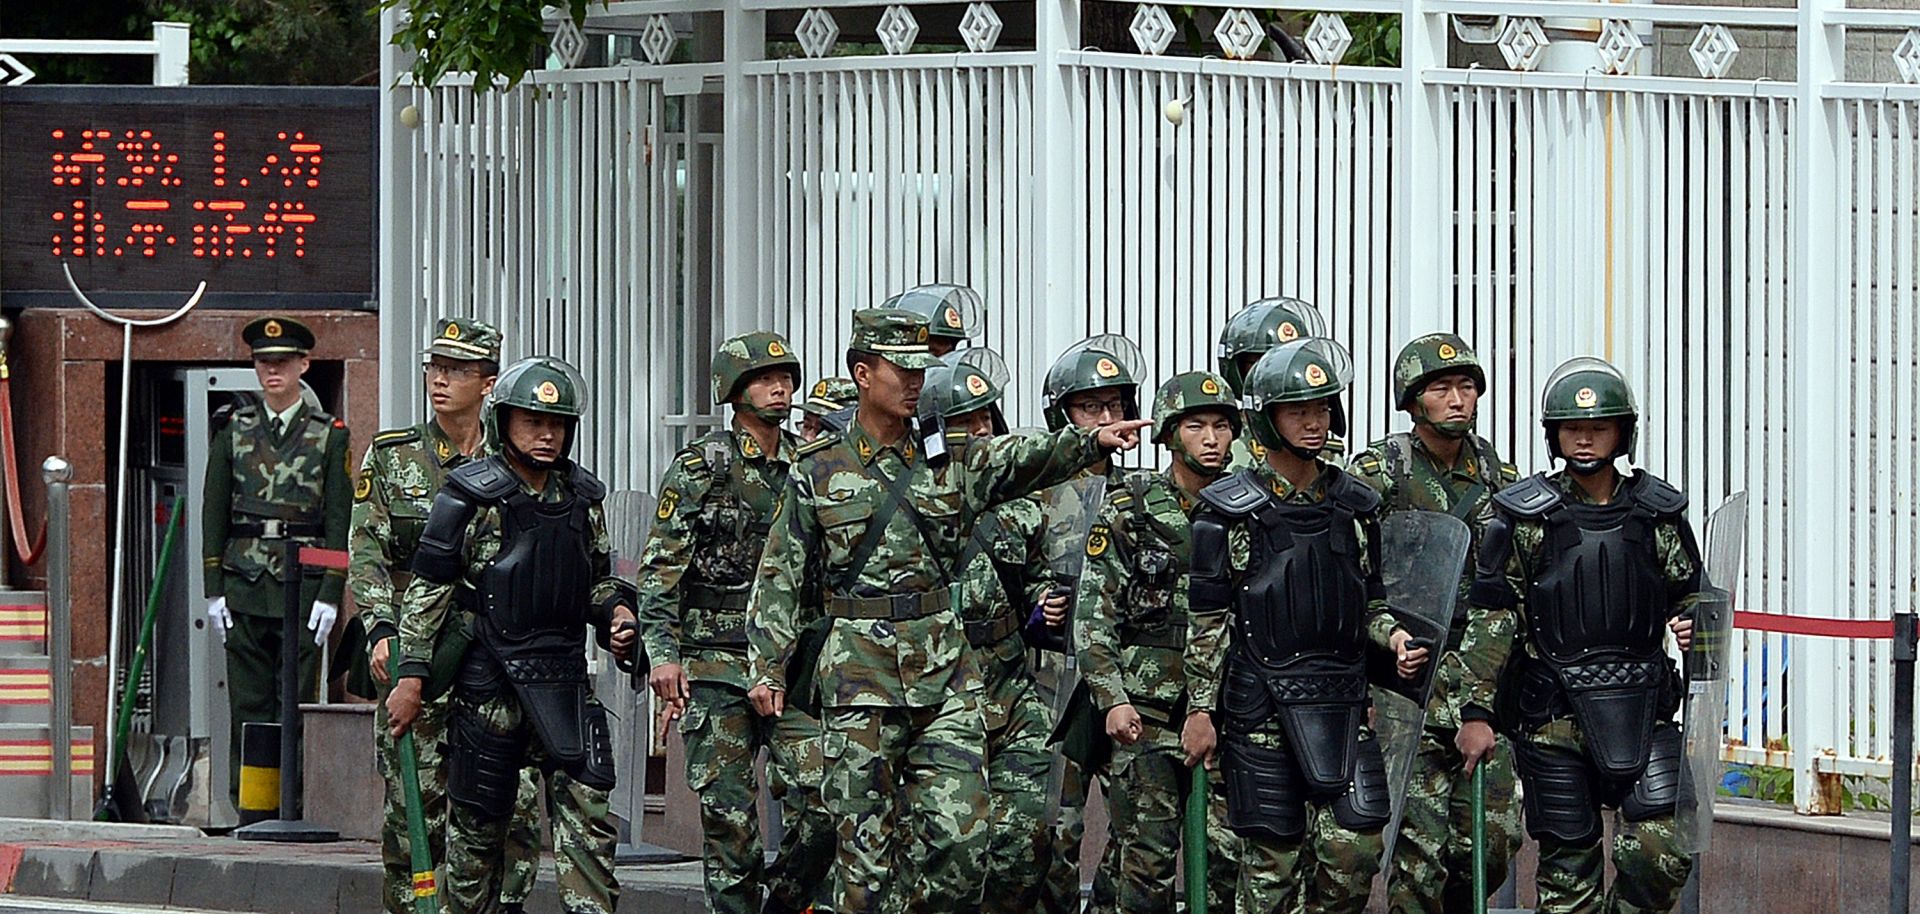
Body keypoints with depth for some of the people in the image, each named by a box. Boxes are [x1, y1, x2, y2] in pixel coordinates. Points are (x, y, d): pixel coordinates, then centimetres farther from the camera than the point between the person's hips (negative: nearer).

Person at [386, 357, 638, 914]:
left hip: (564, 677, 4)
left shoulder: (582, 498, 10)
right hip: (489, 679, -4)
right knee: (478, 820, 5)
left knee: (587, 807, -7)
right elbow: (428, 590, -3)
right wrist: (411, 677, -7)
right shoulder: (469, 498, -5)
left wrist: (616, 612, 1)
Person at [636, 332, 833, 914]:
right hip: (716, 663, -3)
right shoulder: (699, 468, 0)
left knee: (820, 802, -7)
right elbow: (660, 566, -4)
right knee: (728, 812, -1)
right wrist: (662, 652, -13)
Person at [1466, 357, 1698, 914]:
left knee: (1663, 849, -12)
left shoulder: (1658, 514, 8)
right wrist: (1478, 709, -4)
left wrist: (1692, 627, -5)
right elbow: (1489, 616, 1)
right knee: (1568, 866, 2)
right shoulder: (1523, 517, 1)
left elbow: (1689, 595, 18)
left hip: (1642, 712, 2)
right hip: (1553, 715, -2)